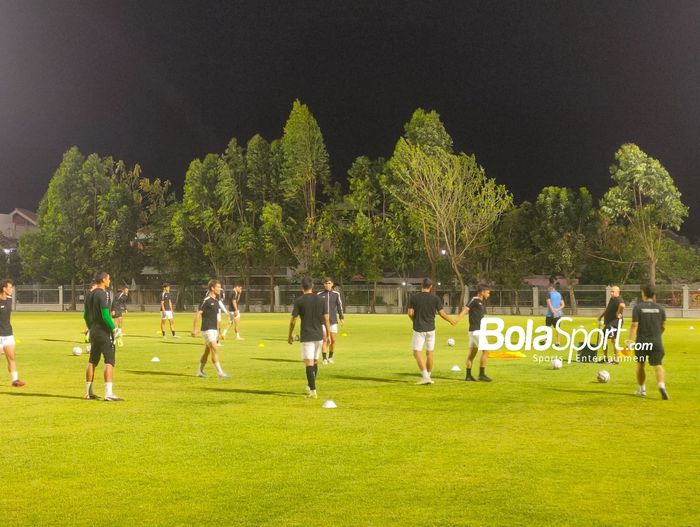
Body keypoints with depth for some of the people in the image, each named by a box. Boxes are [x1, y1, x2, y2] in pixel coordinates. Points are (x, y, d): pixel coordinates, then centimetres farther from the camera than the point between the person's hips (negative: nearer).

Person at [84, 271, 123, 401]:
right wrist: (114, 328, -12)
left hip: (93, 332, 9)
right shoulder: (102, 294, -14)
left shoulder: (90, 295, 12)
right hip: (104, 332, -9)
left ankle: (88, 392, 18)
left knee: (92, 362, 13)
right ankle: (108, 393, -13)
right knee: (109, 362, -7)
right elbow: (105, 315, -21)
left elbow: (86, 315, 18)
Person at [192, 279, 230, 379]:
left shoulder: (216, 301, 13)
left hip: (213, 330, 8)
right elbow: (197, 314, -14)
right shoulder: (206, 300, -13)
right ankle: (220, 373, -12)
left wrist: (218, 331, 21)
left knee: (207, 351, 12)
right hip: (207, 330, -8)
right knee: (215, 350, -12)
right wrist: (194, 329, -15)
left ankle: (200, 372, 22)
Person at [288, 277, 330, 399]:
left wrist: (290, 335, 8)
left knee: (309, 364, -5)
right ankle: (310, 386, 32)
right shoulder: (321, 300, 2)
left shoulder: (299, 301, -6)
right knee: (315, 362, 19)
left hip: (306, 337, -4)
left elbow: (293, 320, -5)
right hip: (319, 336, 4)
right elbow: (326, 319, 2)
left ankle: (313, 391, -11)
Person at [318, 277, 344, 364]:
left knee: (333, 340, 2)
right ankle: (324, 359, -2)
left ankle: (330, 357, 20)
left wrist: (341, 318, 1)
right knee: (325, 339, -8)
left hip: (333, 321, 1)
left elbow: (339, 306, 8)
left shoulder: (336, 294, 5)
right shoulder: (320, 295, 4)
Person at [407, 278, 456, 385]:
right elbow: (441, 313, -1)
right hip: (430, 329, 2)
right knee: (429, 353, 12)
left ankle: (425, 376, -13)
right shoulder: (435, 298, -3)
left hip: (418, 329, -2)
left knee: (417, 352, 0)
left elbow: (410, 313, -8)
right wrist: (451, 321, 16)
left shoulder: (414, 298, -5)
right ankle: (428, 376, 17)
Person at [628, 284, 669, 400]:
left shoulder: (638, 307, -6)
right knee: (658, 365, -4)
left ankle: (641, 389, 28)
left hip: (641, 342, -1)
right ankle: (661, 385, -31)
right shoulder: (660, 308, 4)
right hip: (656, 342, 1)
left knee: (640, 365, 18)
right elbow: (663, 326, 13)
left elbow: (634, 325, -13)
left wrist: (630, 341, -13)